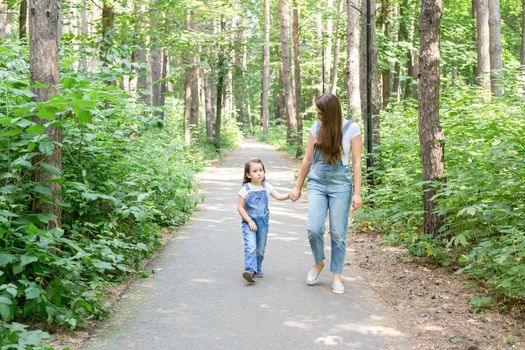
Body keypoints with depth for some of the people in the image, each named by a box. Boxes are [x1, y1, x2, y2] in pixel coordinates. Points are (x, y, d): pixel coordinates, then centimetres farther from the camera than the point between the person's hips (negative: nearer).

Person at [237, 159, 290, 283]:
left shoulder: (266, 187, 2)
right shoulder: (245, 189, -8)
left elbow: (278, 196, -7)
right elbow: (240, 207, -7)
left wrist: (289, 195, -26)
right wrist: (249, 221, -13)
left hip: (263, 222, 4)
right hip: (249, 223, -4)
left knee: (260, 248, 11)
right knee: (251, 246, -19)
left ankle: (257, 269, 28)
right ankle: (250, 270, -23)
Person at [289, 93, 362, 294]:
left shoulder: (351, 129, -3)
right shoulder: (316, 128, 5)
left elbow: (356, 163, -2)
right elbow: (307, 160, 11)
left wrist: (357, 193, -8)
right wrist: (297, 187, 12)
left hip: (340, 185, -2)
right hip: (317, 184, 2)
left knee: (338, 233, 1)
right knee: (314, 229, -10)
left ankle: (336, 276, 14)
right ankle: (318, 263, 18)